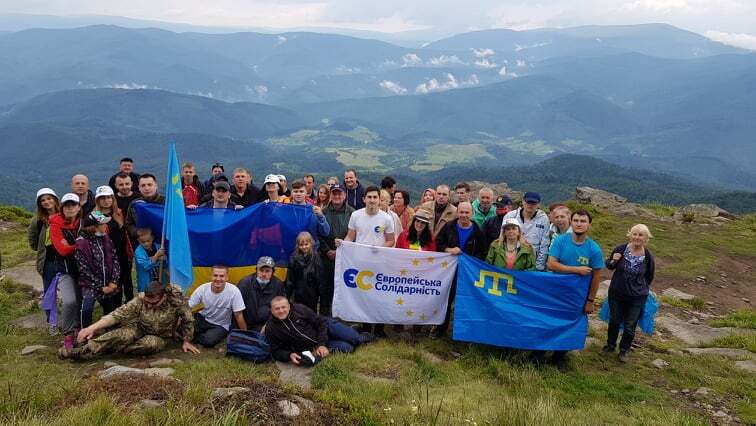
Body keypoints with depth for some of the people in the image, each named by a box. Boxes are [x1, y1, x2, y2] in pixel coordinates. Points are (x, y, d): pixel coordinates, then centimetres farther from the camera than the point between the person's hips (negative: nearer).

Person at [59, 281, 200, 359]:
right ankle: (82, 351, -40)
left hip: (159, 337, -1)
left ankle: (112, 349, -26)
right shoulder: (140, 300, -20)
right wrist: (92, 327, -34)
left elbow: (188, 321, -12)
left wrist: (186, 341, -4)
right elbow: (118, 314, -24)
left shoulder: (176, 300, -26)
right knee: (124, 334, -34)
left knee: (152, 344, -38)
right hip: (140, 329, 1)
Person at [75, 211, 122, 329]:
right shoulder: (82, 243, -14)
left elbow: (115, 260, 3)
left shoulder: (106, 239, 3)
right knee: (87, 309, -25)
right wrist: (100, 287, -13)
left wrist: (113, 282, -8)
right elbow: (84, 269, -14)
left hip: (109, 284, 5)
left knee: (111, 310, 9)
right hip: (91, 284, -5)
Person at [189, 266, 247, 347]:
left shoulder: (234, 291, -25)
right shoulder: (202, 289, -17)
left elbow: (238, 316, -16)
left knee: (208, 341, -30)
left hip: (220, 326, -2)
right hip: (202, 319, 2)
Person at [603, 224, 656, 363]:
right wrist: (613, 261, -19)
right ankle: (610, 345, 39)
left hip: (637, 297, -1)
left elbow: (649, 276, 6)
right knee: (614, 321, 17)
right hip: (616, 293, 1)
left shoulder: (648, 257, -13)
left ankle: (624, 350, 32)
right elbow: (609, 266, 1)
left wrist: (642, 287, 9)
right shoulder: (620, 249, -15)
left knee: (630, 326, 11)